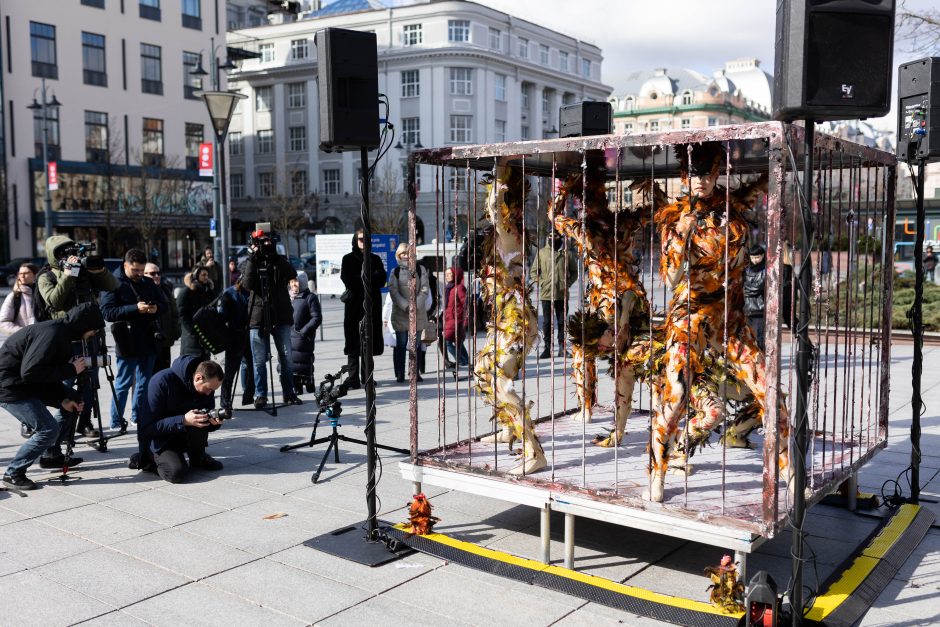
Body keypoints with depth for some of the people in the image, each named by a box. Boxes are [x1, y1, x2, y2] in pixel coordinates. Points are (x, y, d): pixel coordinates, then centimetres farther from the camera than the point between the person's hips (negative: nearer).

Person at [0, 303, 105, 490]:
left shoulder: (62, 333, 7)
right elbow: (30, 372, -30)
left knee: (74, 400, 16)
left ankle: (50, 455, 26)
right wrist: (70, 370, -23)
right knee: (48, 429, -16)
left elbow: (48, 371, 13)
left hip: (25, 383, 10)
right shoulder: (52, 334, -24)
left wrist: (63, 399, 0)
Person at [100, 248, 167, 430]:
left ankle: (138, 416, 25)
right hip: (127, 342, -6)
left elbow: (165, 305, 17)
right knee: (123, 383, 0)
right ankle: (116, 421, 9)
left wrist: (156, 308, -7)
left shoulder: (148, 283, 13)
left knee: (144, 382, 13)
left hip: (148, 340, 6)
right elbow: (107, 312, -16)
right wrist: (135, 308, -23)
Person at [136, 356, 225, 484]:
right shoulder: (162, 381, -25)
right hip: (158, 438, -5)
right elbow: (148, 427, -25)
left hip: (183, 436, 5)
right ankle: (147, 460, 2)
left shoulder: (206, 388, -7)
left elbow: (205, 424, 5)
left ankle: (198, 458, -2)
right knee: (177, 472, -30)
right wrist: (183, 421, -36)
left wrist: (214, 422, -21)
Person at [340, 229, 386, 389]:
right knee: (353, 344, -6)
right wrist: (371, 277, -6)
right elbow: (348, 280, -7)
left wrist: (361, 279, -10)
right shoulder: (348, 259, 7)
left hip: (372, 304, 3)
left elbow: (382, 280, 2)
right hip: (354, 305, -2)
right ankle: (353, 379, -7)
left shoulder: (375, 259, 15)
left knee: (369, 343, 4)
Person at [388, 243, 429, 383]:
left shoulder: (420, 270, 6)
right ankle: (400, 374, 5)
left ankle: (415, 372, 13)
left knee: (417, 344, 6)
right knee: (401, 344, 1)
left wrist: (416, 306, -14)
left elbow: (425, 289, -1)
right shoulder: (396, 272, 5)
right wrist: (407, 307, -16)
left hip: (419, 312, 1)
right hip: (400, 313, -1)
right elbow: (393, 292, -4)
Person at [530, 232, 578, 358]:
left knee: (562, 321, 6)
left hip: (562, 294, 0)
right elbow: (534, 271, 8)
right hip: (546, 294, 0)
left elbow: (574, 272, 12)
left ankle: (562, 348, 13)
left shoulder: (567, 254, 4)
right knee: (547, 322, 3)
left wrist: (568, 283, -1)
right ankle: (547, 347, 8)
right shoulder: (542, 253, 4)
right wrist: (541, 283, -4)